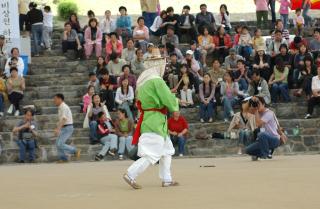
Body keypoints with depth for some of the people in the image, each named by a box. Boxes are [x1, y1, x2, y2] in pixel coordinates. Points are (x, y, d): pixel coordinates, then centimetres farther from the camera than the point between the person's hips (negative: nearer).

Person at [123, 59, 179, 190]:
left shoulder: (143, 81, 10)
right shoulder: (157, 81, -17)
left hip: (147, 119, 10)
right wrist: (175, 106, 6)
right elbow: (169, 100, -18)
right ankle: (130, 175, -13)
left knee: (167, 150, 18)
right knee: (152, 154, -9)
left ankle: (166, 180, 21)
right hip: (156, 123, -10)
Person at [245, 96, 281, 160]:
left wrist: (256, 111, -21)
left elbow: (258, 124, -26)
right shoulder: (259, 113, 9)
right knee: (248, 150, -7)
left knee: (261, 134, -39)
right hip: (264, 140, 7)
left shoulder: (269, 113, -16)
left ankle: (266, 154, -19)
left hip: (275, 140, -7)